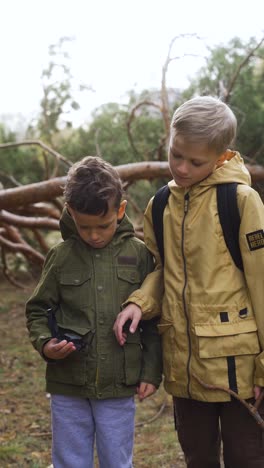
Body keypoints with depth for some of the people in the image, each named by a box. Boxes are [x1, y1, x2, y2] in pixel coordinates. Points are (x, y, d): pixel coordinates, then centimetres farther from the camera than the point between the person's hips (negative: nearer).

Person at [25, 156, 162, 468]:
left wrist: (151, 371, 2)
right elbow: (37, 310, 8)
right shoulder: (61, 256, -1)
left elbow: (153, 320, 4)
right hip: (68, 387, 1)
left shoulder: (139, 254, -2)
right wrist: (44, 343, -10)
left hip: (119, 387, -1)